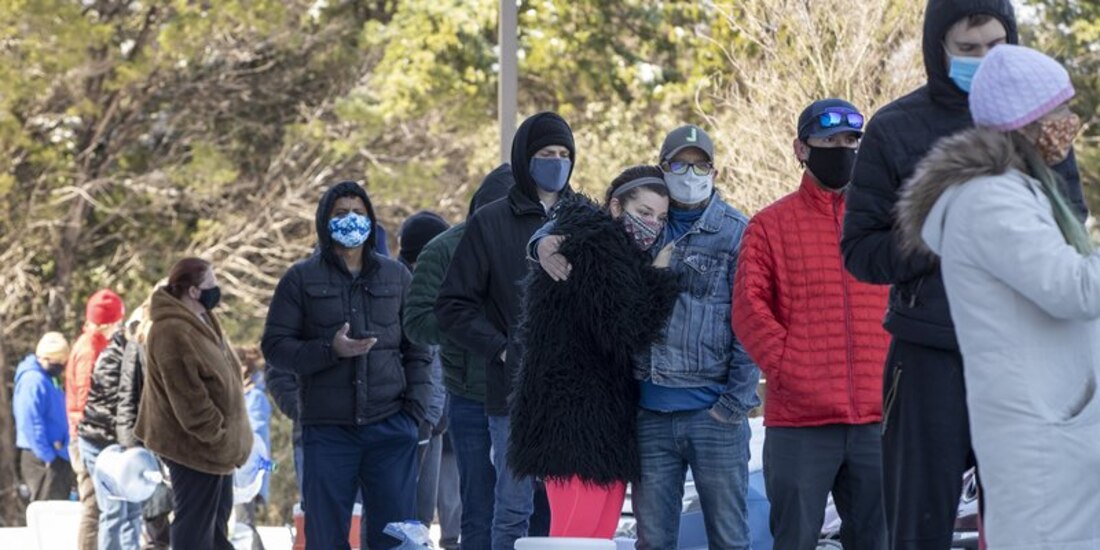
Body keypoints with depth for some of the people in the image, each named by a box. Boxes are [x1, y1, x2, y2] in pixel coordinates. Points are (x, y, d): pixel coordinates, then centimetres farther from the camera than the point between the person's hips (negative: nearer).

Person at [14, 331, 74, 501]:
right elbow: (31, 424, -22)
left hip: (56, 456, 10)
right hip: (42, 460, -10)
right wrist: (48, 457, -21)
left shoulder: (48, 379, 14)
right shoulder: (33, 381, -16)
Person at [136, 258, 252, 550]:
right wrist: (215, 432, -20)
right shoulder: (172, 333, -24)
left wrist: (226, 433, 17)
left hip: (216, 443, 11)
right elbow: (187, 396, -25)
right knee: (196, 524, -5)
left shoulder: (203, 320, 11)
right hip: (194, 444, -11)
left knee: (217, 515, 19)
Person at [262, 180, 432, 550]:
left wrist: (416, 402, 0)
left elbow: (417, 346, 14)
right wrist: (330, 350, -14)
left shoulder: (397, 277, 13)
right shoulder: (301, 279, 6)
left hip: (390, 425, 1)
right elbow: (275, 348, 1)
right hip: (328, 429, -1)